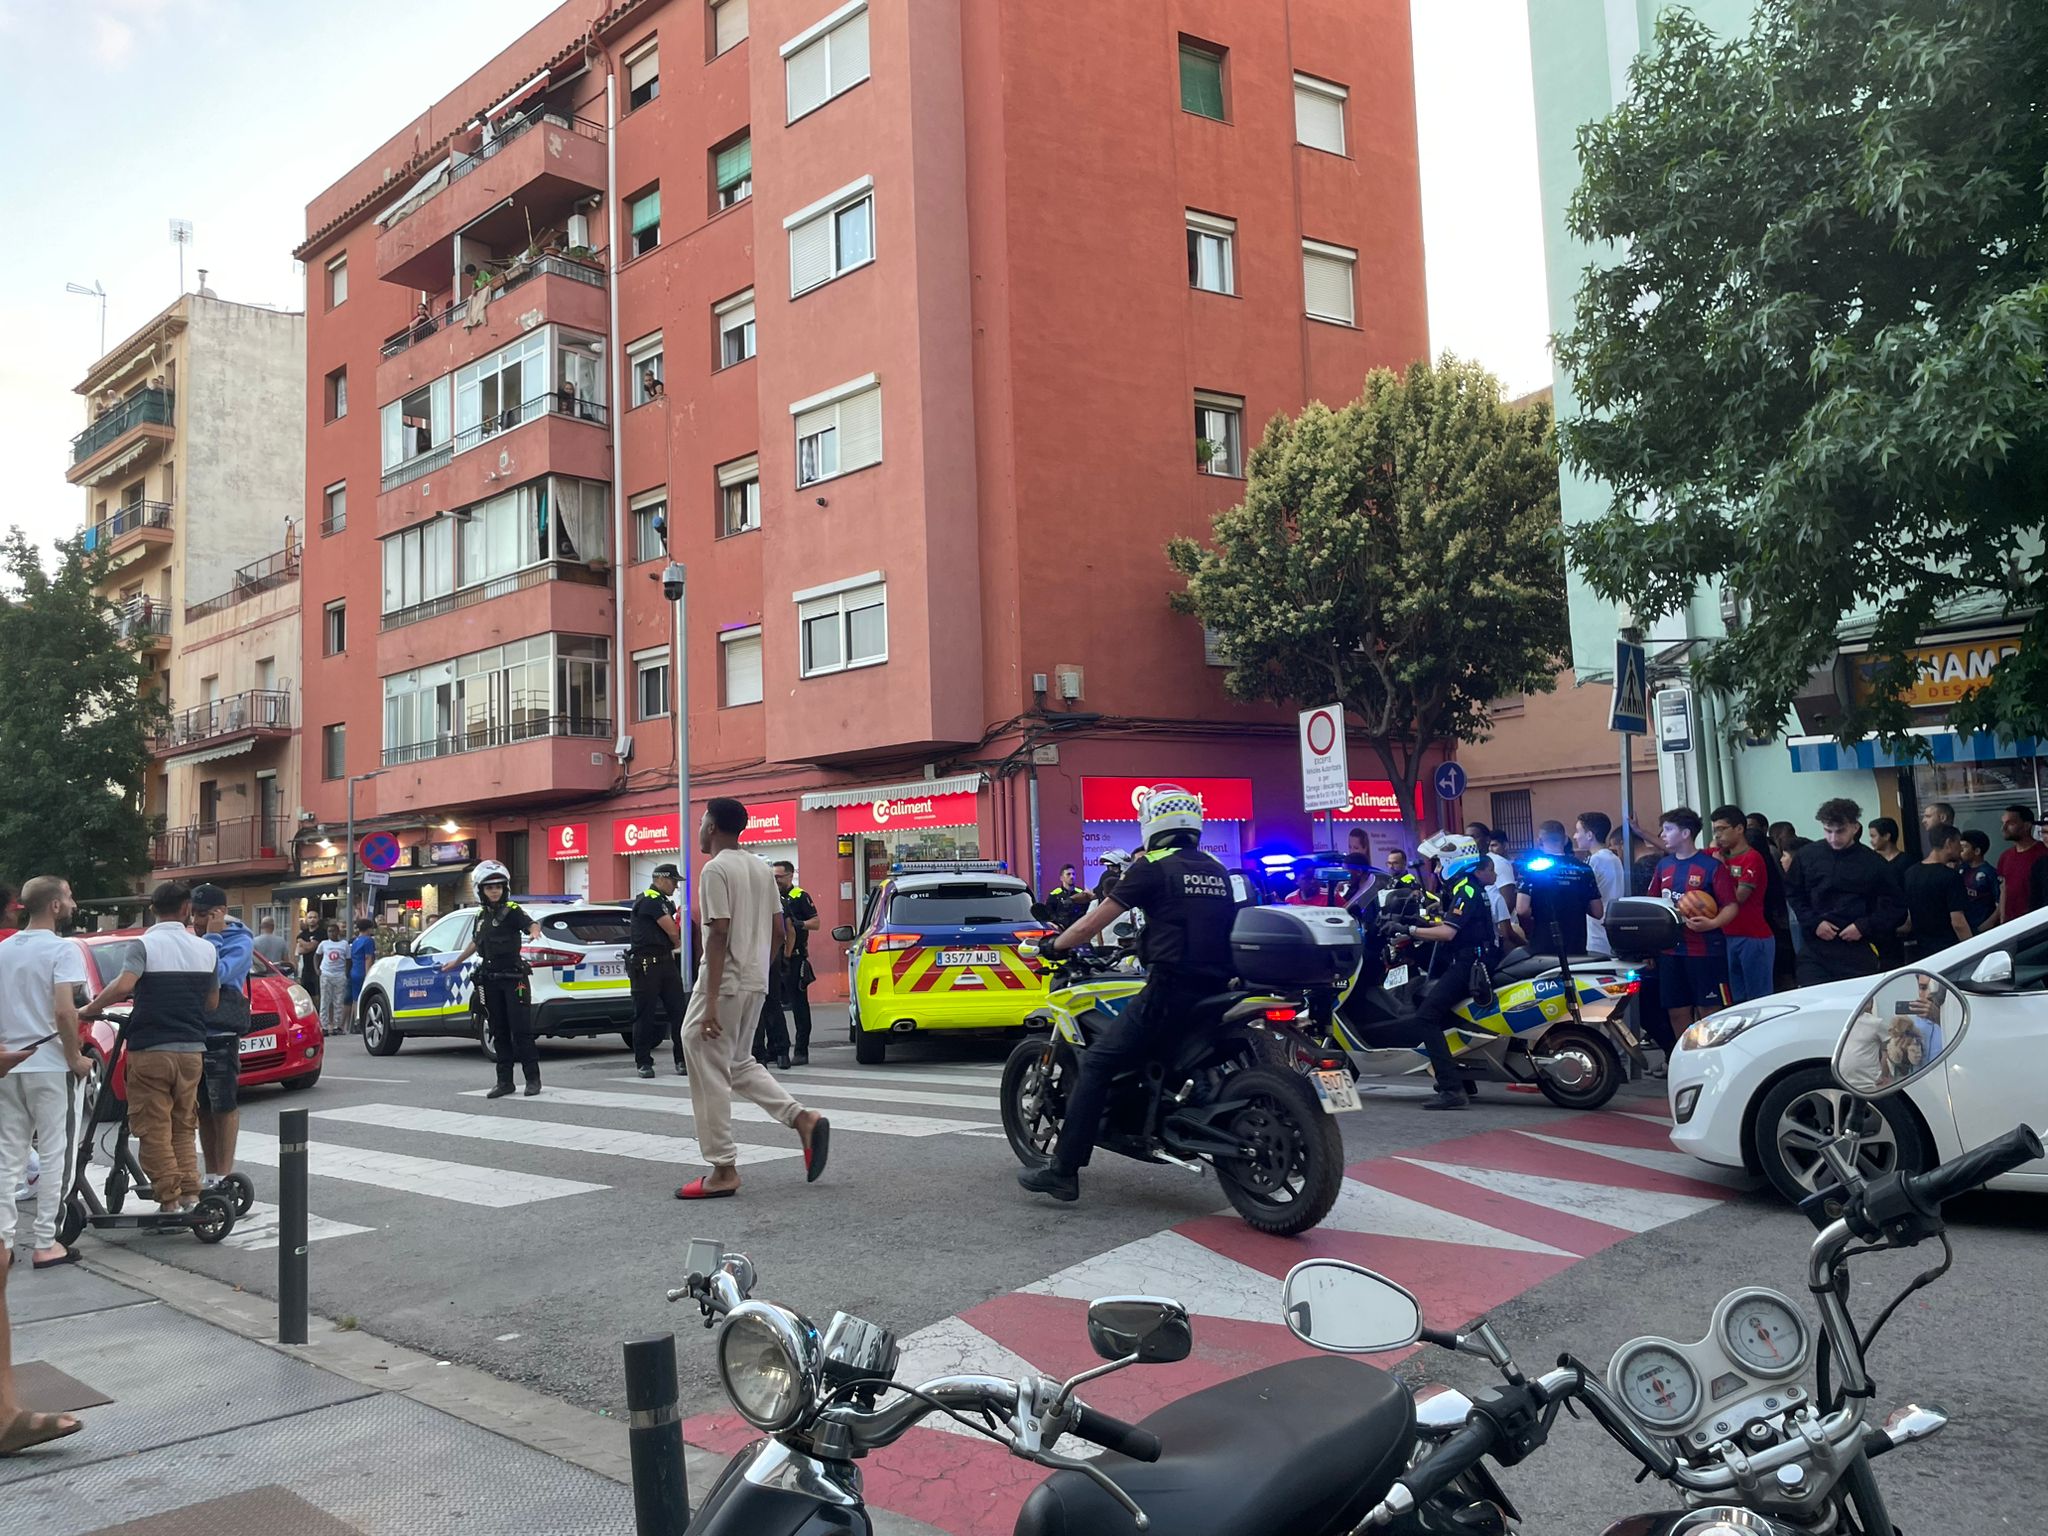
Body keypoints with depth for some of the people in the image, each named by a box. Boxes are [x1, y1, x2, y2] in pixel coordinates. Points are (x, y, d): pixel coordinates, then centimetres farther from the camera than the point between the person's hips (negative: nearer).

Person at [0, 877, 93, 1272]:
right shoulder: (62, 950, -12)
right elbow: (64, 1010, -21)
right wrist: (76, 1058, -12)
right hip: (48, 1065, -6)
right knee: (53, 1154, 1)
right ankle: (44, 1244, 2)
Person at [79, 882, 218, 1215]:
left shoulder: (145, 945, -8)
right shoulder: (206, 949, 6)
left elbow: (122, 987, -24)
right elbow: (212, 1003, 10)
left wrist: (89, 1010, -10)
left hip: (150, 1050, -4)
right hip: (191, 1049, 4)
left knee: (154, 1128, 3)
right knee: (184, 1126, 15)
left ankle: (169, 1199, 1)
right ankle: (190, 1192, 8)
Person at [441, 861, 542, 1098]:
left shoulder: (512, 911, -7)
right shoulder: (481, 915, 13)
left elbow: (531, 924, -25)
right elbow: (475, 943, 30)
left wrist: (534, 931, -49)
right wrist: (456, 962, 41)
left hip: (513, 978, -6)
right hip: (490, 980, 6)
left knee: (520, 1030, -7)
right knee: (499, 1032, 8)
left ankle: (533, 1079, -1)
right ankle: (504, 1081, 13)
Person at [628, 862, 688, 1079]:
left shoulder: (666, 902, 19)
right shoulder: (650, 900, -12)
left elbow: (673, 931, 20)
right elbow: (673, 931, -14)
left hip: (666, 961, 9)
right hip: (645, 963, -9)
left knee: (679, 1011, 4)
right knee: (644, 1015, 0)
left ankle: (683, 1060, 8)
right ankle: (643, 1062, 7)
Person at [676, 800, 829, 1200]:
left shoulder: (716, 870, -12)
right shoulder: (761, 869, 13)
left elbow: (719, 934, -19)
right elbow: (778, 930, 13)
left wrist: (711, 1001, -20)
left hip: (724, 985, -9)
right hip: (755, 984, 9)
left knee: (710, 1075, 0)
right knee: (739, 1065, 21)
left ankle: (723, 1170, 3)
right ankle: (803, 1118, 7)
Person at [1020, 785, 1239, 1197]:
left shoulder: (1153, 867, -2)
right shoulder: (1217, 870, 17)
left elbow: (1097, 920, 1)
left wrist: (1055, 945, 16)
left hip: (1170, 989, -7)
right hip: (1215, 988, 7)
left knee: (1097, 1065, -4)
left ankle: (1063, 1170, -8)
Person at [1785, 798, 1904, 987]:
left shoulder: (1873, 863, 1)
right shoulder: (1806, 856, 4)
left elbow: (1894, 907, 6)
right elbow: (1792, 894, 11)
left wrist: (1864, 927, -6)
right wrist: (1814, 922, -3)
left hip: (1858, 950, -1)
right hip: (1814, 950, 1)